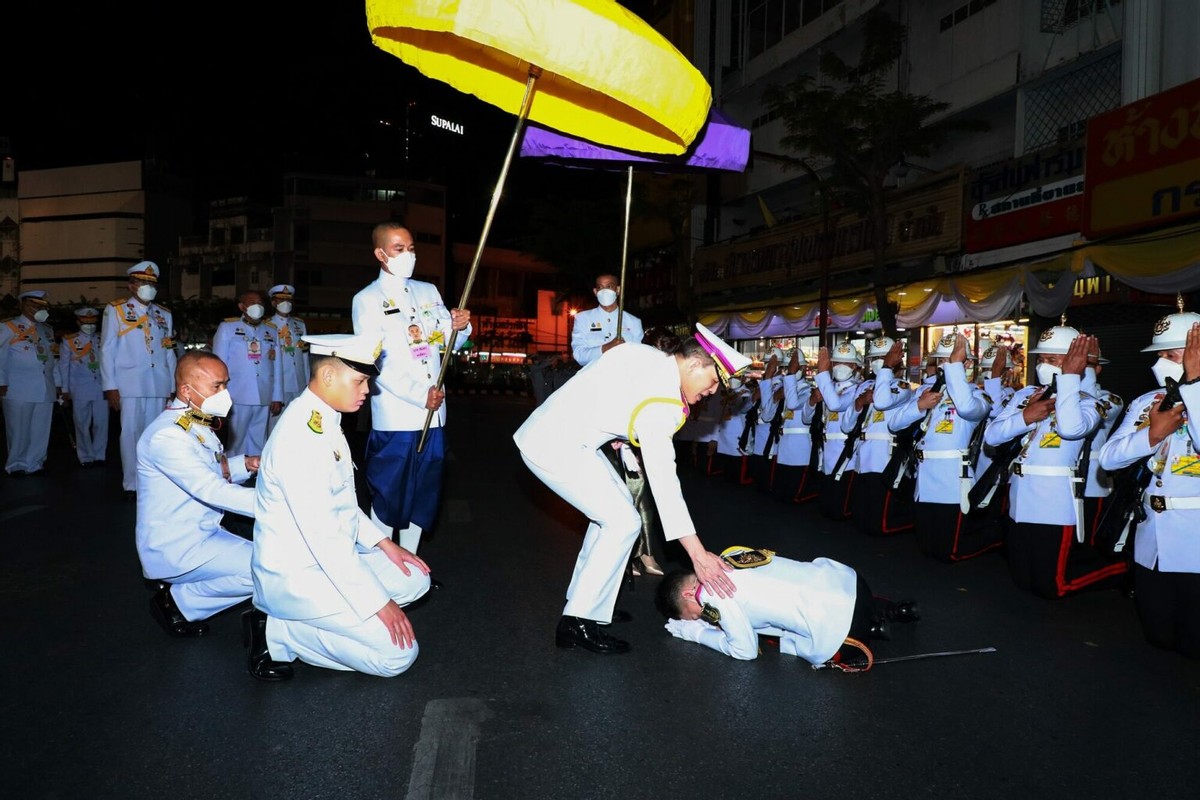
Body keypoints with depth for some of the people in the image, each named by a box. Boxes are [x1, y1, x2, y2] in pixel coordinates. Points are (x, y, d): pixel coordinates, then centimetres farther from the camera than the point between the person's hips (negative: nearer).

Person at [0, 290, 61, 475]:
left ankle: (33, 464, 11)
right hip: (19, 389, -4)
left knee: (41, 430, 3)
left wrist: (57, 382, 14)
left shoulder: (47, 330, 18)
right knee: (19, 429, 0)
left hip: (46, 389, 5)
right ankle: (17, 466, 11)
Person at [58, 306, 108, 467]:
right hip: (80, 389, -1)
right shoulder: (69, 341, 6)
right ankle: (86, 458, 13)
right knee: (82, 425, 3)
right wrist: (65, 390, 3)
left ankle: (99, 456, 10)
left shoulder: (101, 341, 11)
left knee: (101, 423, -1)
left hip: (101, 388, 1)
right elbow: (64, 366, 6)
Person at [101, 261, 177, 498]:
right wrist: (110, 387, -6)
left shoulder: (164, 315, 16)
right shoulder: (115, 310, 5)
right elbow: (107, 350, 0)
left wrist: (172, 387, 10)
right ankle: (131, 485, 6)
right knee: (132, 433, -2)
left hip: (159, 386, 4)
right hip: (130, 385, -3)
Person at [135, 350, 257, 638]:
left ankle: (181, 586, 9)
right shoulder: (167, 435, -22)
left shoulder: (198, 424, 7)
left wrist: (244, 464, -2)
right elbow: (211, 490, -27)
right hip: (176, 548, -9)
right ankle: (180, 601, -2)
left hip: (204, 533, 9)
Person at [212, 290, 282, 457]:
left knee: (258, 444, 7)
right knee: (235, 443, 2)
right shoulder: (227, 328, 5)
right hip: (237, 399, -3)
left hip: (264, 400, 3)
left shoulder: (272, 331, 14)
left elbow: (277, 366, 12)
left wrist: (277, 397, 7)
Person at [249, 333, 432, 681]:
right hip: (297, 574, -10)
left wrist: (382, 542, 7)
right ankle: (277, 632, -3)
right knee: (397, 653, -13)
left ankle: (302, 620, 9)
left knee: (415, 580, 12)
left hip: (331, 557, 10)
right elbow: (320, 535, -27)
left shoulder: (324, 421, 6)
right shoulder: (301, 436, -25)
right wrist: (378, 602, -22)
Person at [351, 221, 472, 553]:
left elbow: (448, 342, 13)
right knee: (388, 495, 2)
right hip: (394, 416, -5)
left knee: (425, 492, 12)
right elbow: (376, 363, -10)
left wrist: (459, 327, -10)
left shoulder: (428, 292, 14)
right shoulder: (367, 300, -3)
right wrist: (420, 395, -15)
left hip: (433, 413, 6)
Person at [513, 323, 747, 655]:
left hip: (553, 434, 10)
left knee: (613, 508, 17)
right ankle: (578, 622, -2)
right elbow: (663, 480, -26)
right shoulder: (660, 399, -21)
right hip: (556, 446, -10)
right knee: (623, 522, -9)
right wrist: (698, 555, -25)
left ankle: (585, 601, 24)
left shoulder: (650, 357, 4)